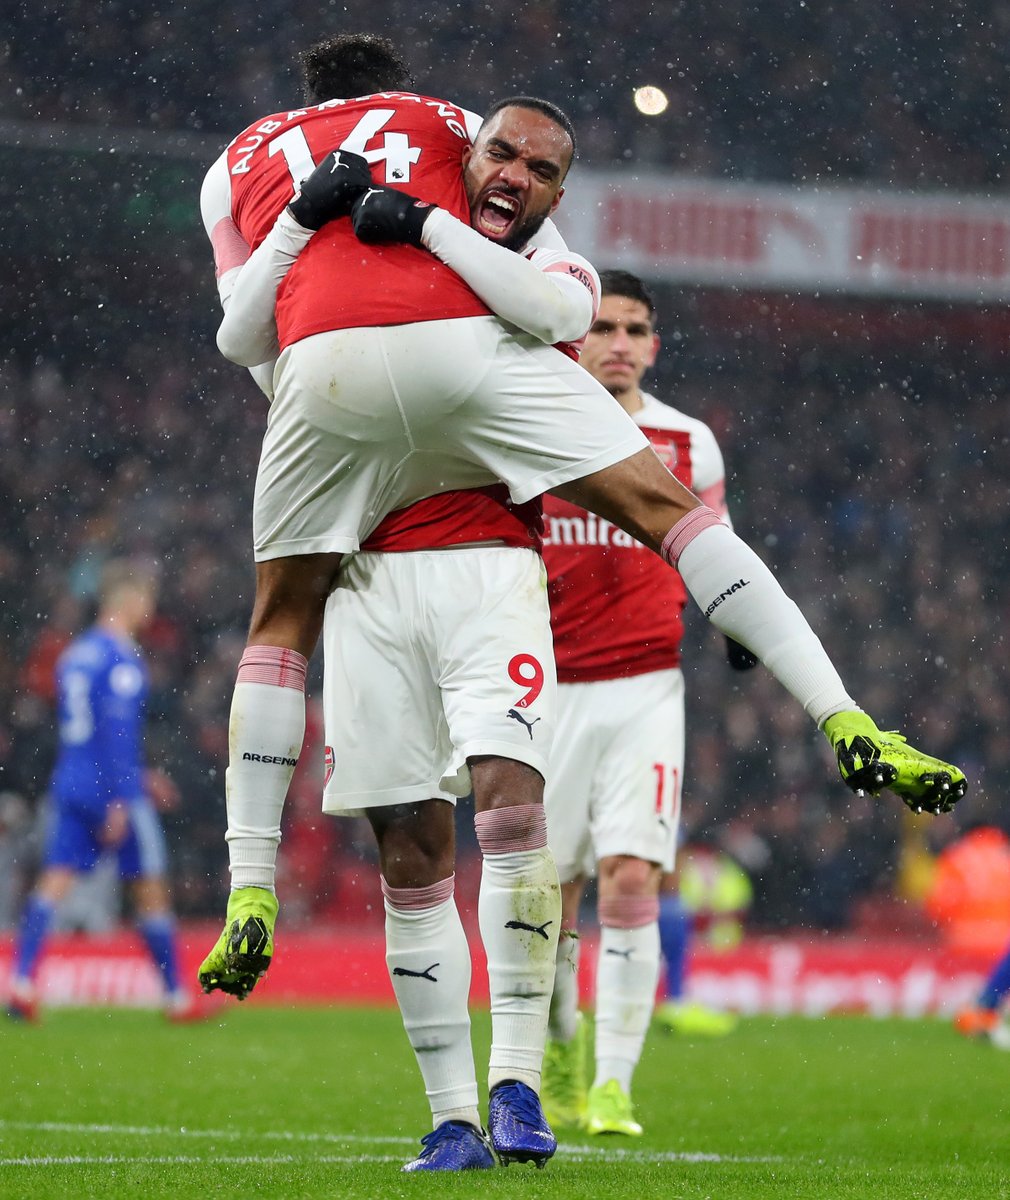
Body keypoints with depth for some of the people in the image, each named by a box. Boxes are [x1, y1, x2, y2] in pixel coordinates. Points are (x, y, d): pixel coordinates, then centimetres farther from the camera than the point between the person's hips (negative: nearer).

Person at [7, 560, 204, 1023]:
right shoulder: (121, 658, -10)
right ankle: (177, 998, 13)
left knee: (54, 882, -2)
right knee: (150, 889, 4)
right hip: (112, 789, -7)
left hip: (70, 787, 7)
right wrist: (121, 798, -21)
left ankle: (22, 981, -20)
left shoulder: (73, 654, 16)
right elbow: (117, 729, -19)